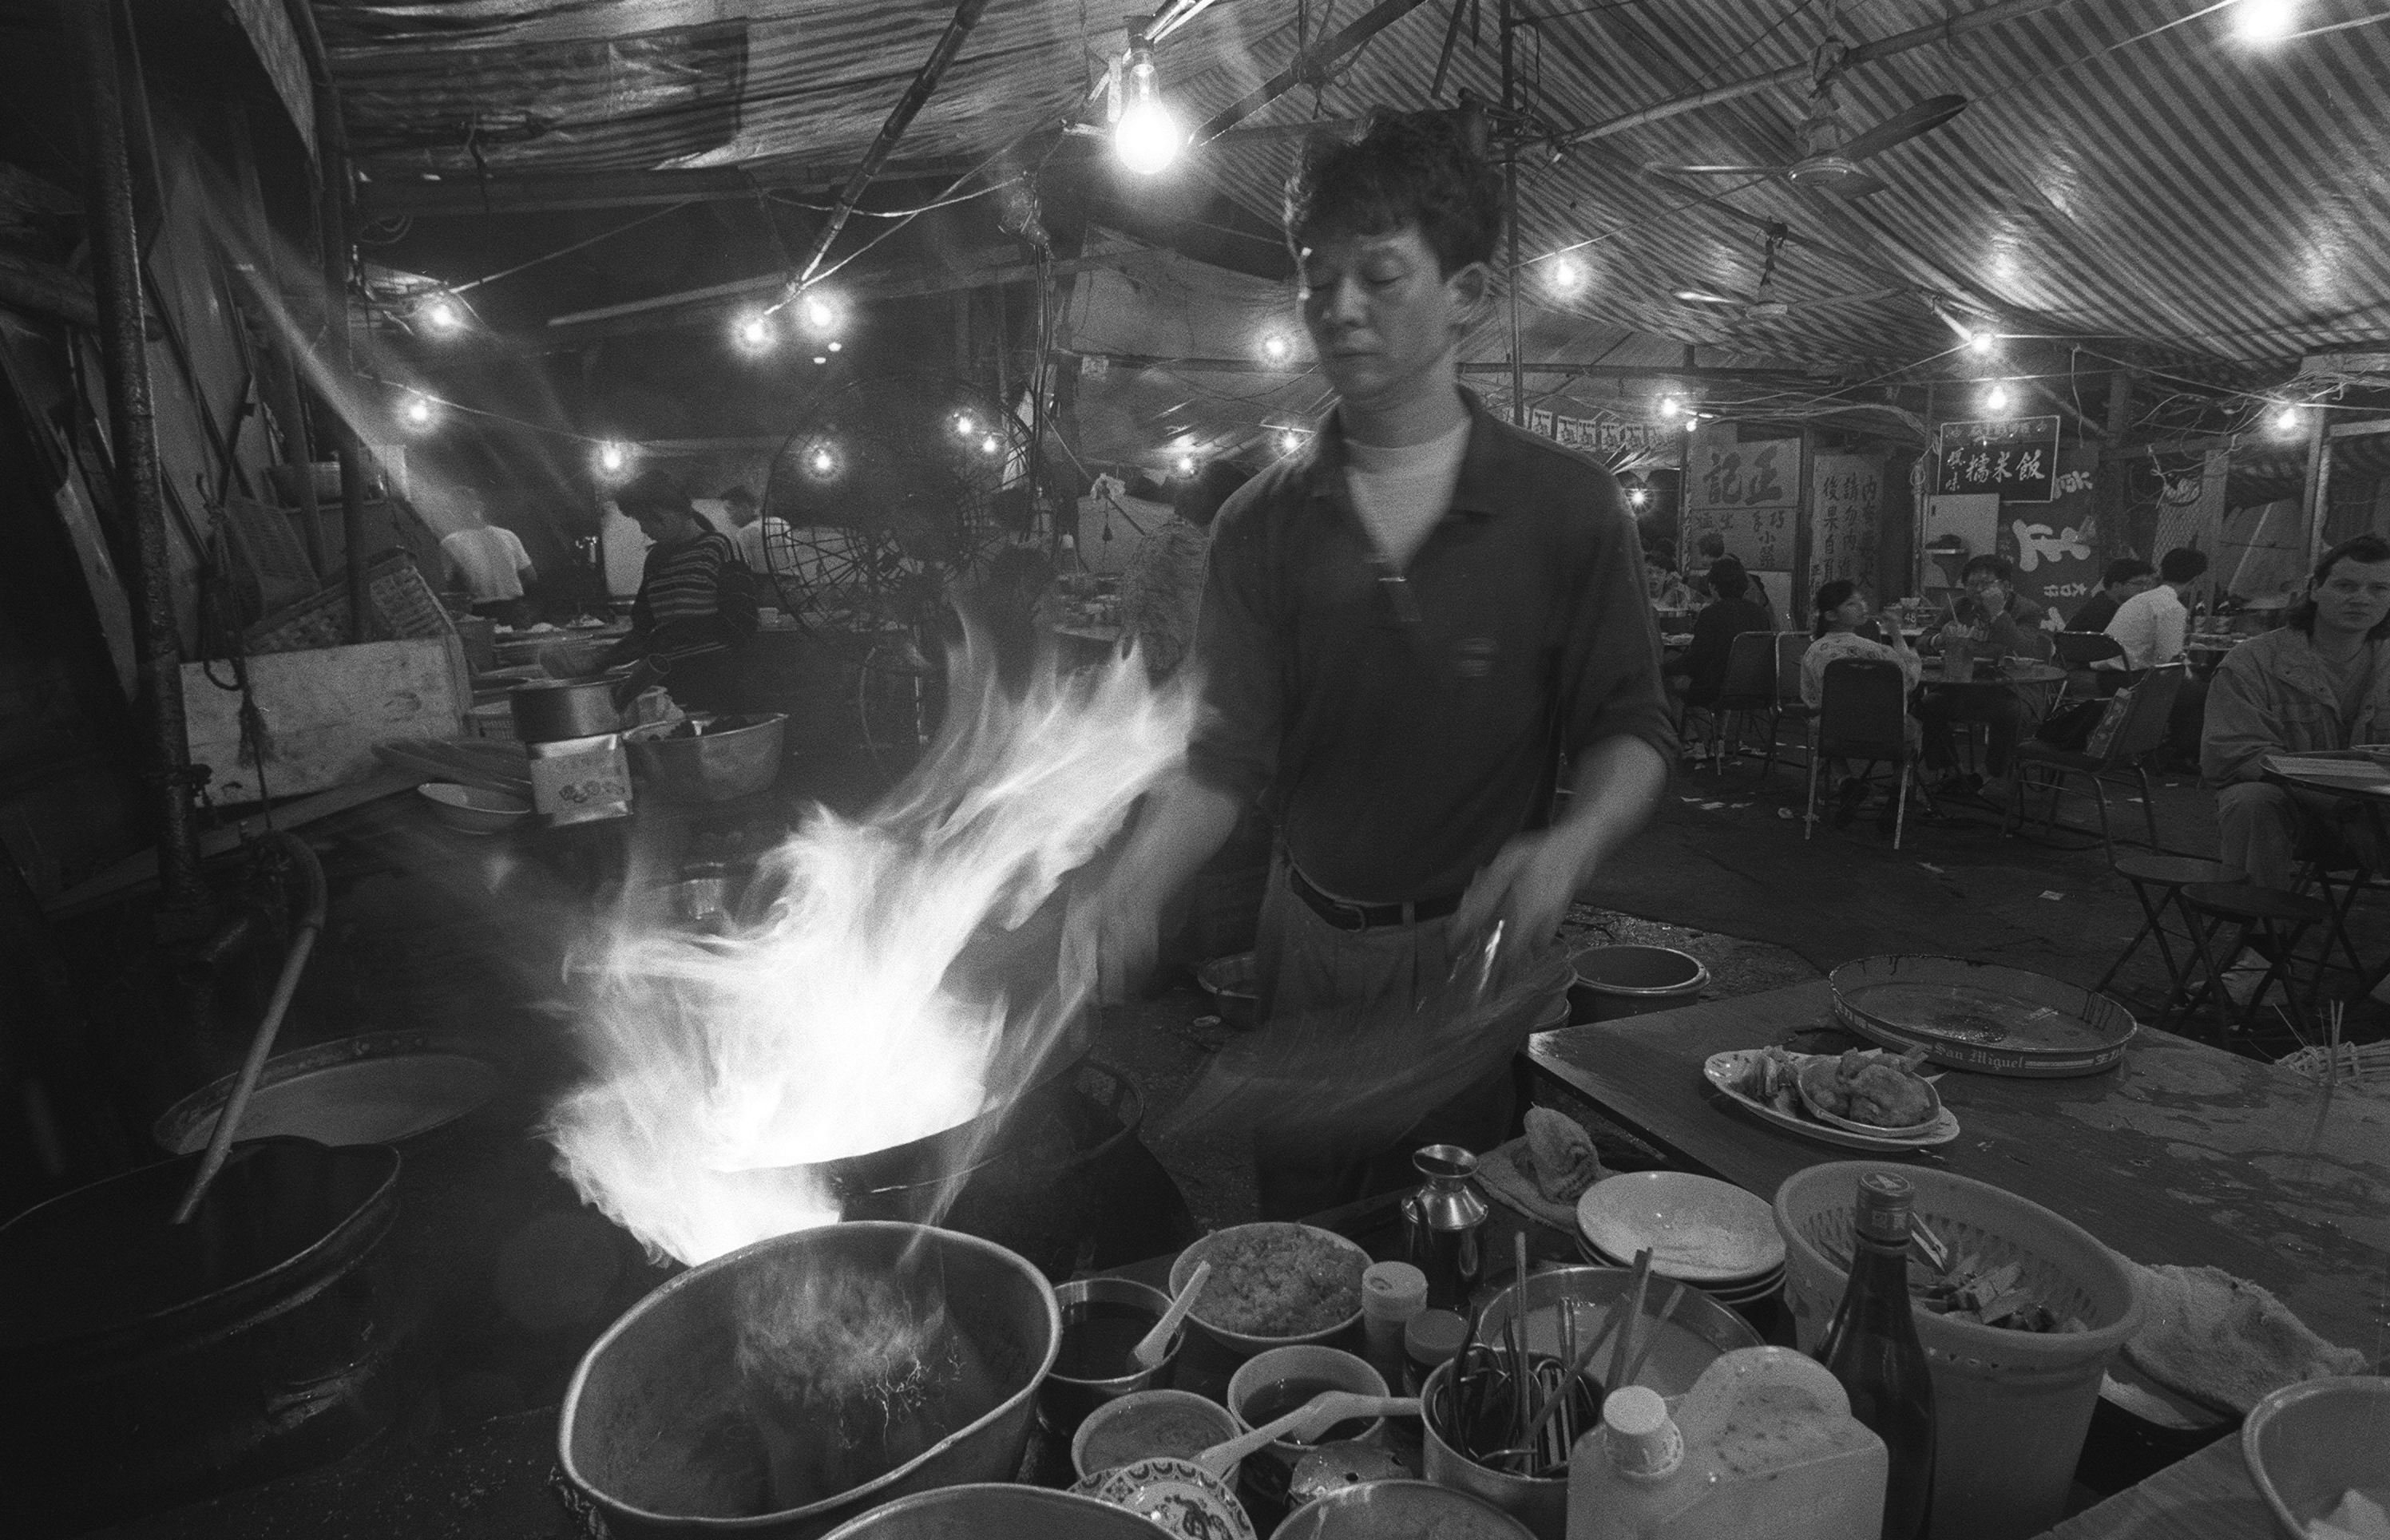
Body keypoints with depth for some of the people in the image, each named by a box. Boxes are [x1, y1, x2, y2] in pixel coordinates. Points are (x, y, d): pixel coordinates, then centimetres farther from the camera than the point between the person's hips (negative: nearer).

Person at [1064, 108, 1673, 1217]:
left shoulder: (1568, 508, -8)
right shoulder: (1262, 523, -3)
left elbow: (1632, 731, -5)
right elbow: (1225, 753, -9)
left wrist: (1568, 847, -25)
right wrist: (1133, 887, -26)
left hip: (1479, 949, -1)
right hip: (1308, 946, 2)